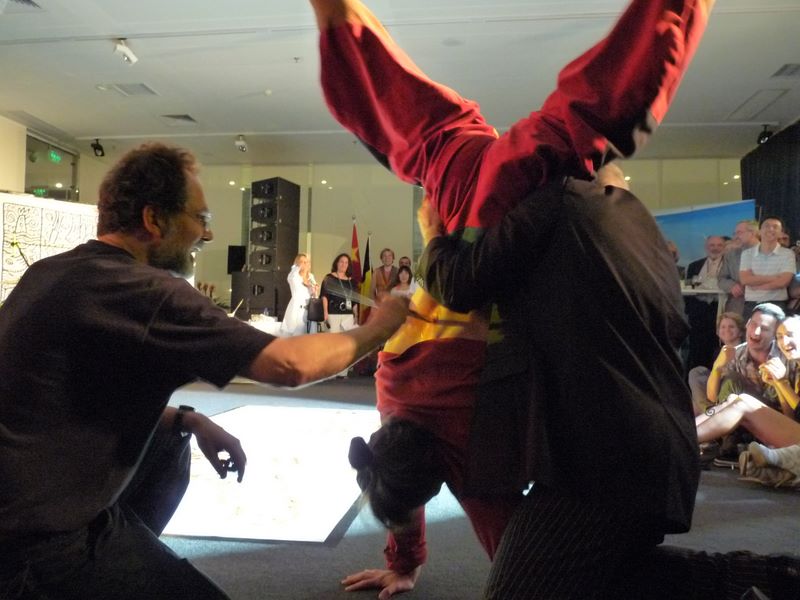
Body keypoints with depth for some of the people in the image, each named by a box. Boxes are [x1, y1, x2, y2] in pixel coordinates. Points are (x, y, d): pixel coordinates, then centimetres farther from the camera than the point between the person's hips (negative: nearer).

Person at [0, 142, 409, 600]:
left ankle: (123, 561, 28)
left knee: (169, 446, 20)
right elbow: (290, 364, -27)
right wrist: (377, 329, -8)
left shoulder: (52, 271, 6)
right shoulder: (142, 291, -22)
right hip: (41, 531, -9)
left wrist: (188, 421, 6)